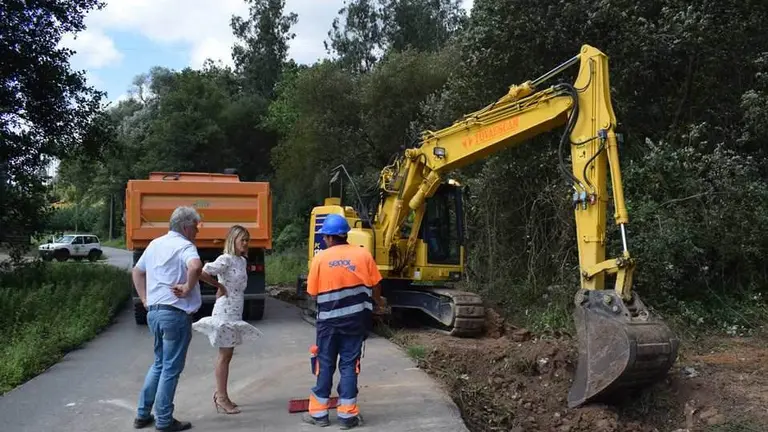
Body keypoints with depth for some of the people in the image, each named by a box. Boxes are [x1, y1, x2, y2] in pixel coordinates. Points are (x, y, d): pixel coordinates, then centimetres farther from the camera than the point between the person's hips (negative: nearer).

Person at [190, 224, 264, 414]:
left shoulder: (242, 261, 11)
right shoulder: (226, 259, -15)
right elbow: (203, 272, -26)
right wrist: (218, 286, -14)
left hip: (235, 313, 8)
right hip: (225, 313, -8)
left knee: (227, 354, 14)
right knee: (224, 355, 0)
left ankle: (220, 393, 25)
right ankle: (222, 397, 9)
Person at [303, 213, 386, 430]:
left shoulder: (320, 258, -8)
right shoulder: (363, 254, -4)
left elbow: (313, 292, -3)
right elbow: (375, 285, 3)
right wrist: (378, 301, 23)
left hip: (328, 320, -1)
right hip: (356, 319, 1)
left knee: (325, 365, 11)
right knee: (349, 365, 7)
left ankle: (319, 412, 19)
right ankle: (347, 414, 11)